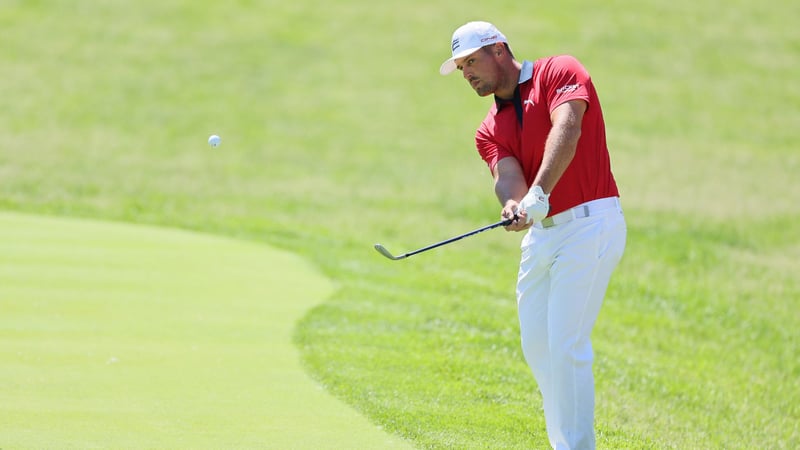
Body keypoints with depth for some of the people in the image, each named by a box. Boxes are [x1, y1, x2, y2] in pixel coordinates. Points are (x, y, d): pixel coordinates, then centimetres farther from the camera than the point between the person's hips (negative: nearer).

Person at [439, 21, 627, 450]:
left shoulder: (559, 72, -4)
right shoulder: (490, 129, 14)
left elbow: (566, 129, -22)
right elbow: (507, 174, -5)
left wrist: (539, 194, -35)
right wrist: (514, 206, -29)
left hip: (591, 223, -8)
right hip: (541, 234, 8)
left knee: (565, 345, -13)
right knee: (537, 347, 8)